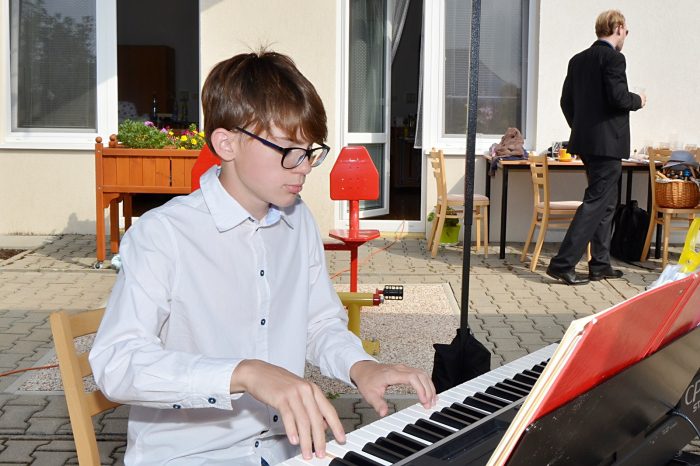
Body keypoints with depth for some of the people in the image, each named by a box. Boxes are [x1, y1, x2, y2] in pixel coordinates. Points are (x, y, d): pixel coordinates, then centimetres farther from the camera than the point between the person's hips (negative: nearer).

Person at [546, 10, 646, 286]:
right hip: (608, 143, -9)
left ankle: (600, 265, 21)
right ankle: (562, 264, -12)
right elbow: (618, 97, -21)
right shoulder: (613, 57, -12)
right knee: (595, 203, -7)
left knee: (606, 202, 17)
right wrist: (638, 100, -1)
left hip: (585, 141, 9)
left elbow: (566, 101, 13)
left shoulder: (578, 60, 12)